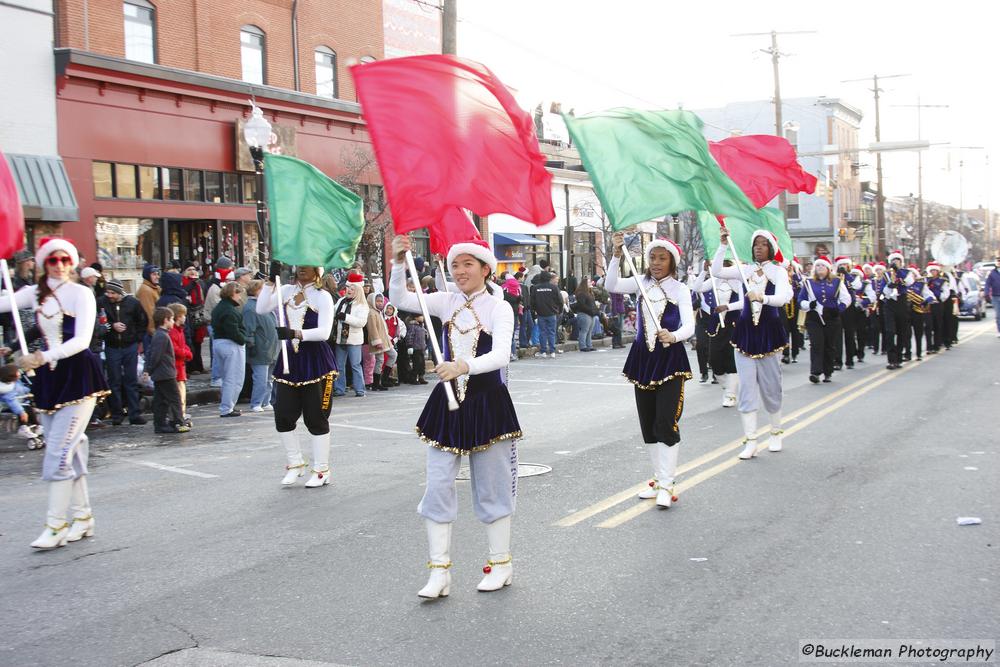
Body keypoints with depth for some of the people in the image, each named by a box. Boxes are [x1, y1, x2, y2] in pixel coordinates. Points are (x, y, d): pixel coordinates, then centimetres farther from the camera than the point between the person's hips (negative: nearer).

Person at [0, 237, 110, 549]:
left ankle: (56, 525, -4)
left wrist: (44, 357, -25)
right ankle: (82, 517, 20)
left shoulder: (81, 293, -5)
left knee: (59, 451, -10)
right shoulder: (36, 293, 11)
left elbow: (82, 339, -15)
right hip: (49, 378, 5)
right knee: (69, 450, 10)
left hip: (78, 375, -5)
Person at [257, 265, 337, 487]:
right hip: (290, 359, 5)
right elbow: (261, 309, -3)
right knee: (283, 415, 5)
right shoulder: (286, 291, 9)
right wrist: (271, 280, -8)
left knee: (316, 417, 0)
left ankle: (322, 470, 11)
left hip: (316, 360, -5)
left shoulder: (323, 296, -6)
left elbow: (324, 332, -16)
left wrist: (295, 333, -29)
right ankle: (295, 463, 23)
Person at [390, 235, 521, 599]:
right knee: (437, 485, 0)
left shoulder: (499, 307, -6)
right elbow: (400, 300, -4)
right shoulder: (447, 302, 6)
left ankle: (501, 562, 24)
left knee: (491, 485, 8)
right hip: (447, 403, 4)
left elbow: (500, 355, -21)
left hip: (487, 402, -4)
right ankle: (439, 571, 7)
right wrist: (399, 263, -19)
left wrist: (464, 366, -37)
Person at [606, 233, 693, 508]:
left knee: (666, 423, -11)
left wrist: (673, 336, -37)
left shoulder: (680, 289, -4)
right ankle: (658, 478, 23)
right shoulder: (642, 282, 7)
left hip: (670, 359, -5)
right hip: (643, 357, 5)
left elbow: (689, 325, -16)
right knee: (648, 424, 11)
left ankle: (666, 485, -6)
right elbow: (611, 285, -9)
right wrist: (616, 254, -20)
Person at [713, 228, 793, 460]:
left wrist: (762, 297, -38)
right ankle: (750, 441, 0)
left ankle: (775, 433, 27)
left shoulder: (778, 271, -3)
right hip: (745, 330, 3)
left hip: (769, 330, -2)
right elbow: (717, 271, -4)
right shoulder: (746, 269, 7)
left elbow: (782, 298, -20)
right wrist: (723, 246, -12)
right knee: (747, 387, -1)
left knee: (771, 385, 8)